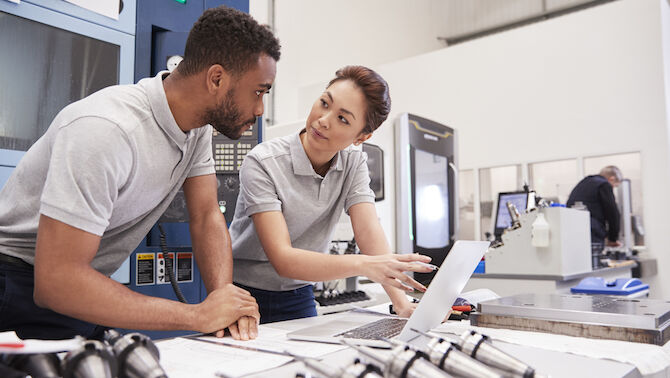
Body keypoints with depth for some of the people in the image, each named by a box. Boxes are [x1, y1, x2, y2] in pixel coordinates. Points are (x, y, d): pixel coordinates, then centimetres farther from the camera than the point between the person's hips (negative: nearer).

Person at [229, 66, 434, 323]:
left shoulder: (353, 164, -2)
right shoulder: (262, 163, -19)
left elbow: (369, 230, -14)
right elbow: (283, 259, -26)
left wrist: (402, 304, -27)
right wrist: (363, 265, -39)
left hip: (299, 299, 3)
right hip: (244, 296, -3)